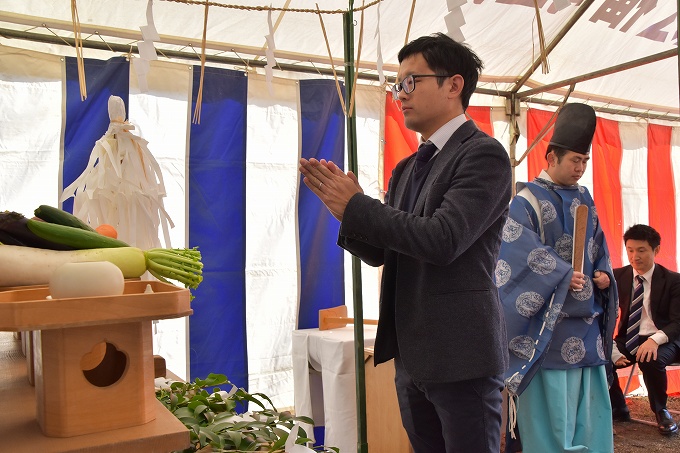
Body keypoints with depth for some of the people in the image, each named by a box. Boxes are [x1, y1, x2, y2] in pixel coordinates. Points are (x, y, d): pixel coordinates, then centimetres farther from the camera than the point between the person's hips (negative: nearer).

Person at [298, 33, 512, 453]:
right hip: (411, 355, 8)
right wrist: (348, 209, -7)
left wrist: (356, 205, -16)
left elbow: (442, 240, -23)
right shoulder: (407, 169, 14)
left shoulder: (484, 154, -10)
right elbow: (380, 252, 12)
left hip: (461, 355, -7)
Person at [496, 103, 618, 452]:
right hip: (548, 321, -7)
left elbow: (597, 246, 19)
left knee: (588, 400, 11)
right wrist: (563, 276, -25)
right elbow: (522, 251, -18)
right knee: (549, 401, -1)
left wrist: (603, 274, 0)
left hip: (586, 318, 7)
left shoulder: (583, 199, 14)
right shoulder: (528, 201, -8)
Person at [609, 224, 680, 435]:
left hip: (661, 341, -3)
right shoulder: (618, 277, 2)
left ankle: (660, 411, -4)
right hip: (628, 340, 3)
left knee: (651, 360, -37)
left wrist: (655, 340, -31)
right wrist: (613, 351, -17)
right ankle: (618, 409, 5)